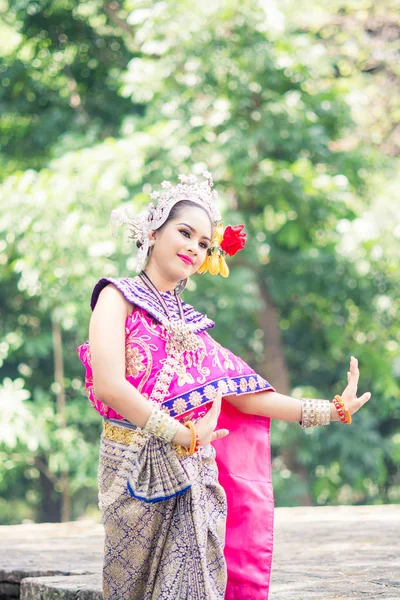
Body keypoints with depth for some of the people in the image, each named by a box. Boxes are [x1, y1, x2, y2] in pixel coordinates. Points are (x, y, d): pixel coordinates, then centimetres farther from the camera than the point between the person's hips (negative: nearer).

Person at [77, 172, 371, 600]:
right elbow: (108, 384, -16)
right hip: (140, 474, -5)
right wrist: (187, 436, -16)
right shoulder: (120, 296, -1)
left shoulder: (190, 324, 17)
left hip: (196, 482, 5)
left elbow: (247, 395, 15)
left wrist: (333, 410, 13)